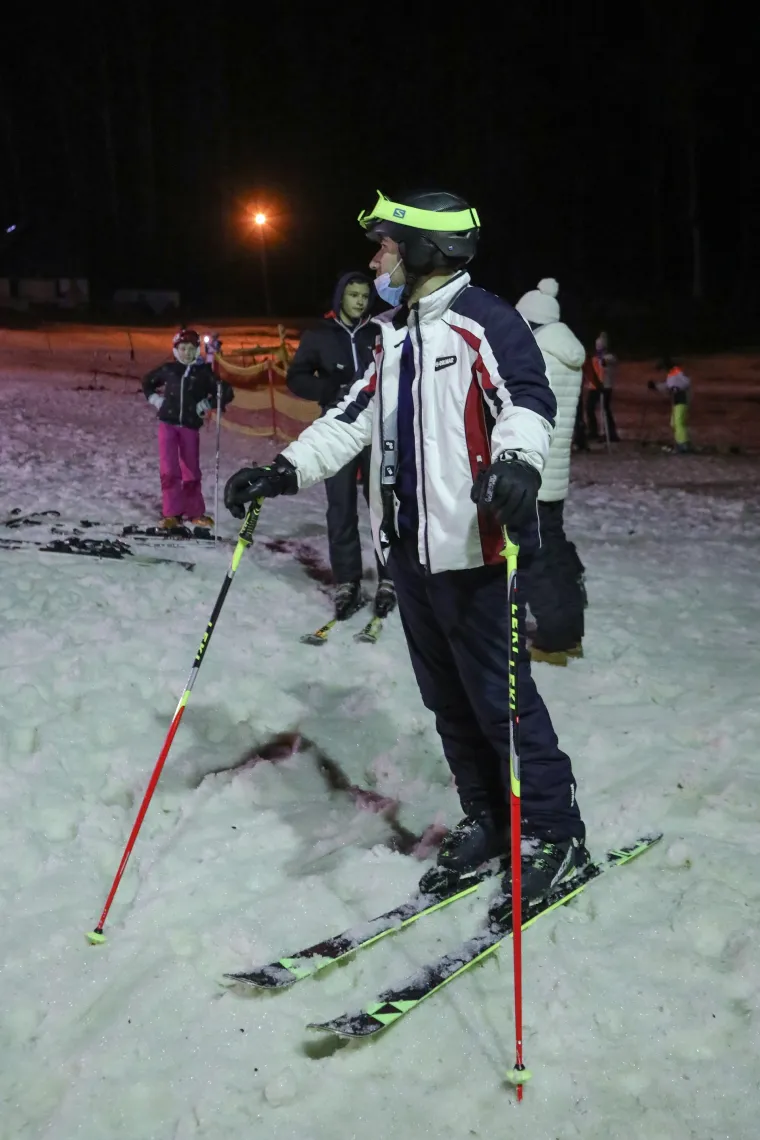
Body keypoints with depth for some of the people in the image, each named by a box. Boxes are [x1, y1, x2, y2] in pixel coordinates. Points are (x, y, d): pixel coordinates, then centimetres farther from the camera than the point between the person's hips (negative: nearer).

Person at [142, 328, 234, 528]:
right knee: (169, 469, -10)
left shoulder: (204, 372, -1)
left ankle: (194, 512, 23)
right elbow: (147, 382, 22)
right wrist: (154, 399, 9)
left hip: (190, 426, 0)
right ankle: (172, 514, -6)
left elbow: (227, 393, 3)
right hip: (168, 423, 0)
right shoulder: (168, 369, 5)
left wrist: (208, 404, -4)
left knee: (191, 471, 9)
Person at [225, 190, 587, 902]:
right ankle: (484, 822, 27)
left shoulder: (483, 321, -10)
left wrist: (517, 463, -41)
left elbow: (528, 400, -20)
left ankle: (555, 835, 11)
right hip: (409, 550, 9)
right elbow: (356, 417, 19)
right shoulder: (394, 334, 18)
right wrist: (284, 472, 9)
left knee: (501, 698, -3)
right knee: (447, 699, 14)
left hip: (471, 553, -8)